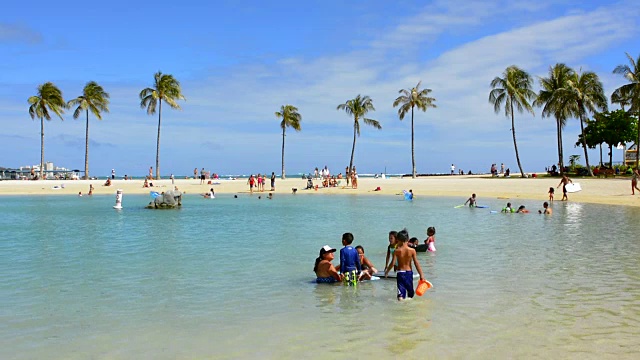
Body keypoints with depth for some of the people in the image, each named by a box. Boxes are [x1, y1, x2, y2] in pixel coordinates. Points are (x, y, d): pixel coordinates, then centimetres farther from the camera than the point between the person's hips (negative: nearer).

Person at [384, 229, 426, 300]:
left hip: (400, 273, -1)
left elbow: (393, 263, -9)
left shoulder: (397, 251, -9)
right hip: (409, 272, 1)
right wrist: (421, 275, 0)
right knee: (410, 291, 20)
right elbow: (416, 263, -6)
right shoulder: (412, 250, -7)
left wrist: (387, 271, 7)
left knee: (401, 292, -3)